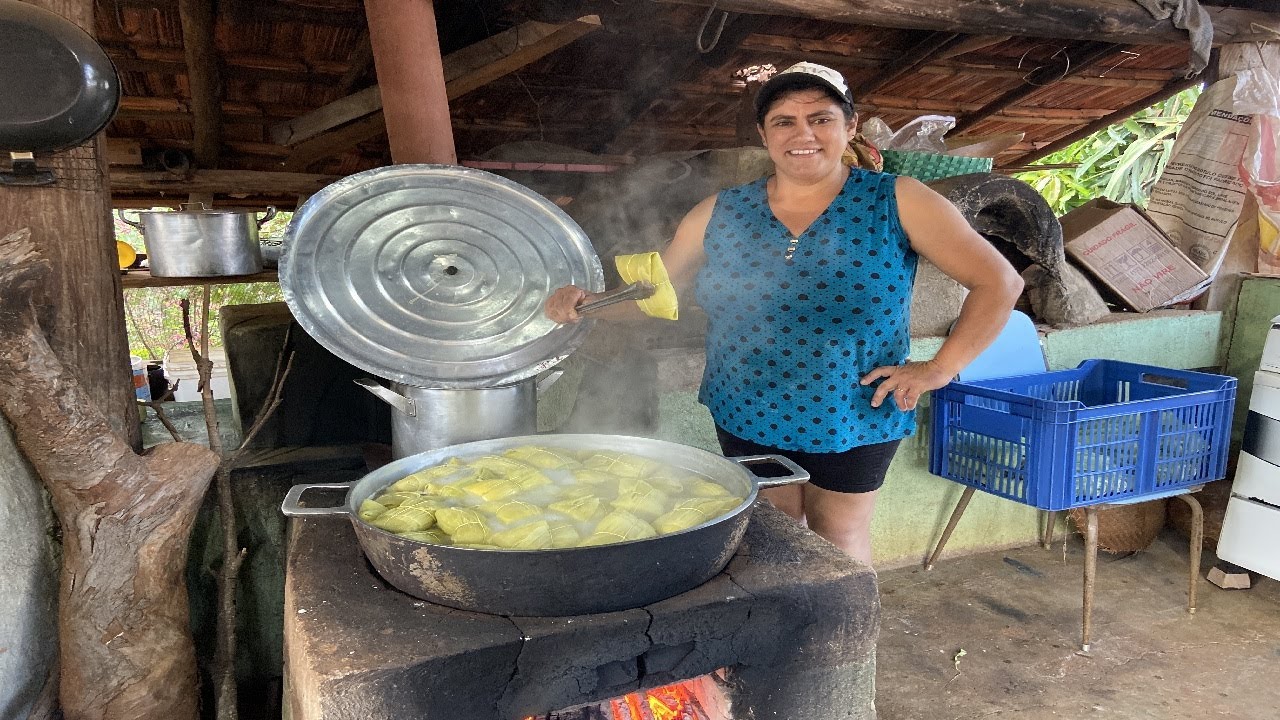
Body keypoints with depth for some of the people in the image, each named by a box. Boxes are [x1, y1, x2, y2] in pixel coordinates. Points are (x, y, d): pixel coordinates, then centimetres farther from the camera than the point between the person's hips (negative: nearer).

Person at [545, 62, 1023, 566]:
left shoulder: (896, 203, -10)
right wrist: (589, 303, -15)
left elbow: (999, 282, -8)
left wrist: (938, 369, -14)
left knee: (839, 540, 15)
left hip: (853, 420, -2)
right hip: (746, 420, 3)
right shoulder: (721, 214, -2)